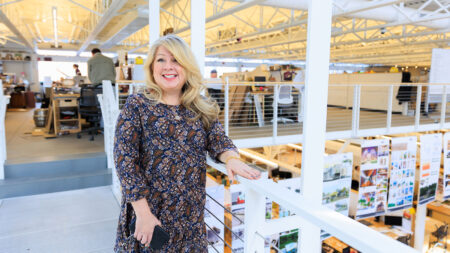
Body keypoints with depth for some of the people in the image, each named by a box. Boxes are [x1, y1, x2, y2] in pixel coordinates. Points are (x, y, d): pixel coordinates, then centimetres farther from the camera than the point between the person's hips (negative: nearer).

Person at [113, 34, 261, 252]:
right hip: (147, 213, -3)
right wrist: (143, 213, -17)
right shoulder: (137, 105, -7)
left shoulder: (203, 109, 5)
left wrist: (231, 158, -28)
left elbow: (218, 140, -5)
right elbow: (125, 160, -12)